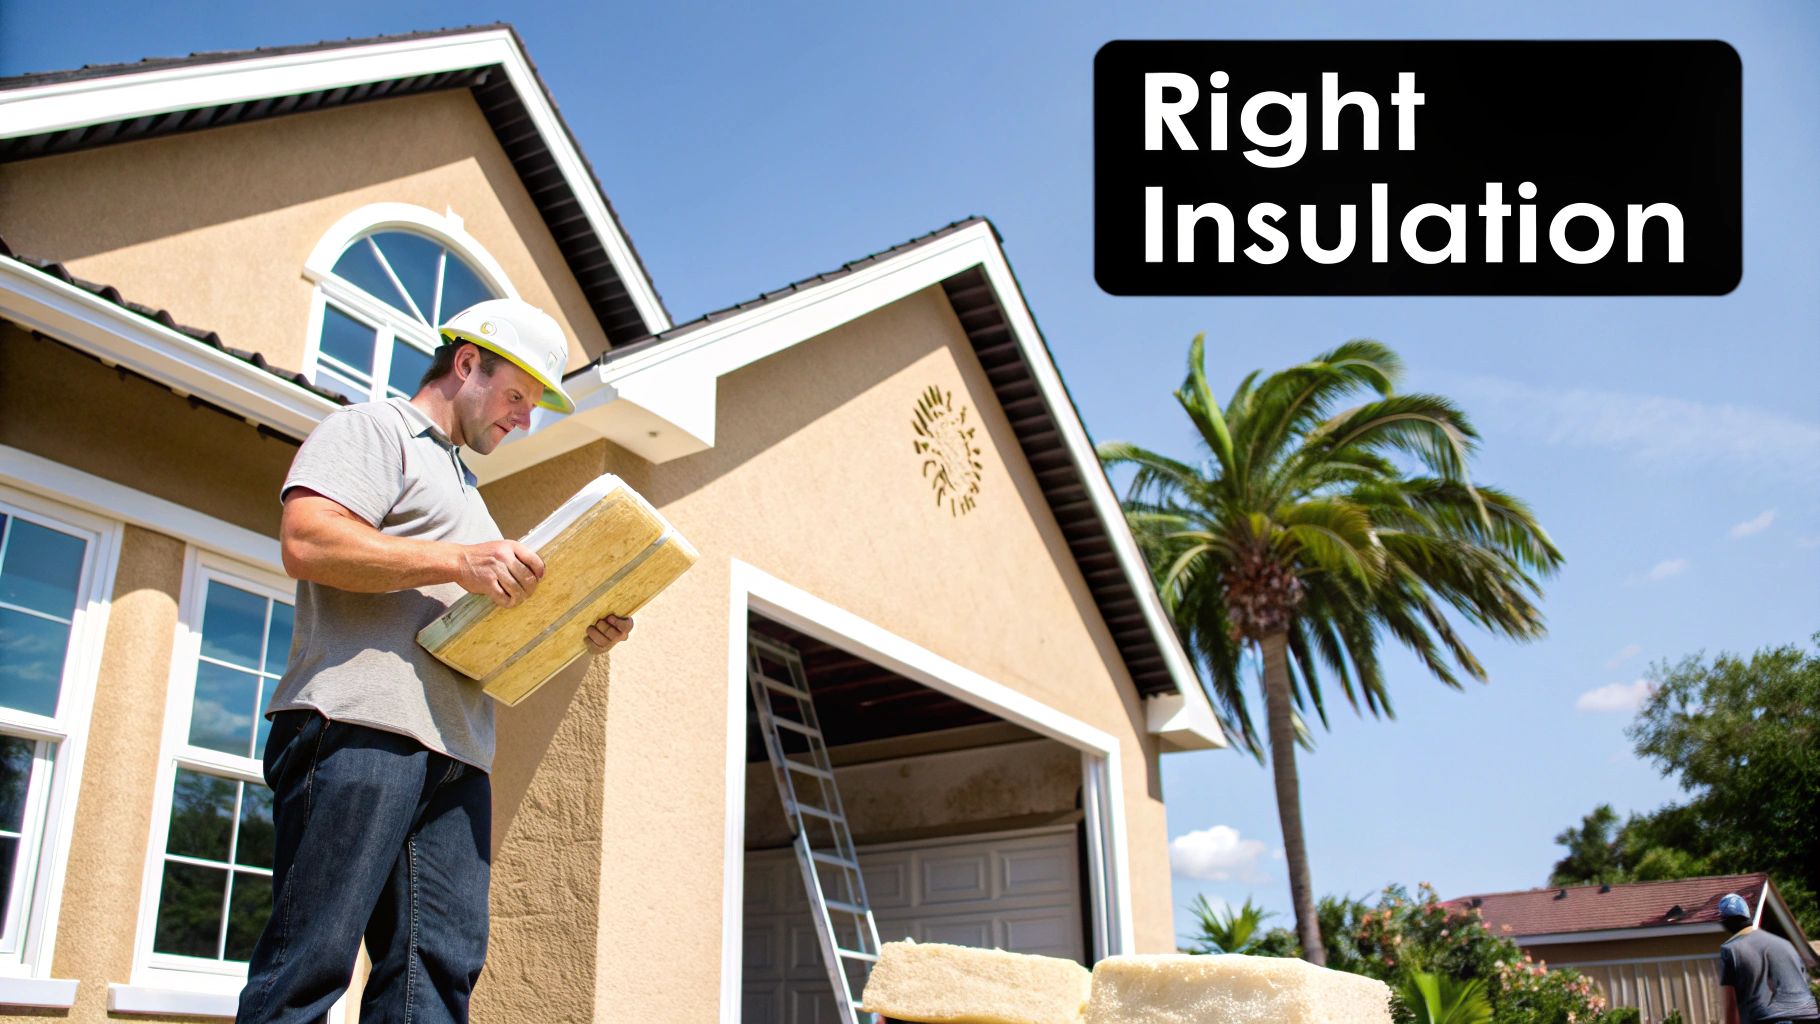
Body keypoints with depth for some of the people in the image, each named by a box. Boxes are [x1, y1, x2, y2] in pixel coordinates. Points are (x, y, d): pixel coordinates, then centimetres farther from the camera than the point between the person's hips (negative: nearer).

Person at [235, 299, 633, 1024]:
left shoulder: (460, 484, 33)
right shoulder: (372, 428, 6)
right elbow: (307, 540, -13)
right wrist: (457, 561, -18)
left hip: (456, 752, 8)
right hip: (359, 726, -8)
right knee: (312, 961, -11)